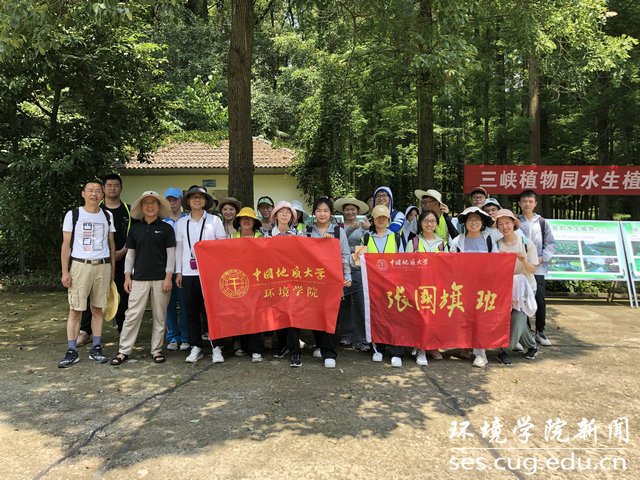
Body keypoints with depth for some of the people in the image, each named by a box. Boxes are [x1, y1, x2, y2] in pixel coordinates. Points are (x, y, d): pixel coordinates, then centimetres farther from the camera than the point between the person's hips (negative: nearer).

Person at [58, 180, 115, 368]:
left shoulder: (107, 216, 11)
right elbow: (66, 245, 2)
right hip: (80, 265, -2)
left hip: (102, 266, 2)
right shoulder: (73, 215, 3)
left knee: (97, 309, 6)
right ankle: (71, 352, 4)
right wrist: (65, 271, -5)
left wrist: (112, 268, 11)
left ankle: (96, 348, 13)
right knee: (75, 310, -3)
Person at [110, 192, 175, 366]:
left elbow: (171, 254, 1)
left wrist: (168, 277, -5)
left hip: (160, 278, -1)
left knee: (159, 316, 5)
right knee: (132, 314, -1)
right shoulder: (135, 228, 10)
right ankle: (124, 350, 9)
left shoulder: (166, 228, 3)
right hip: (139, 278, 2)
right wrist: (127, 276, 7)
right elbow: (130, 254, 13)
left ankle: (157, 350, 17)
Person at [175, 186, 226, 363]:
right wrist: (178, 271, 10)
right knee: (192, 311, 5)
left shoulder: (214, 220, 6)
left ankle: (216, 348, 6)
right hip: (188, 273, 3)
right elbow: (179, 247, 15)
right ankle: (195, 347, 15)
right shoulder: (181, 223, 13)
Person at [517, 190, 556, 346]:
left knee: (540, 300, 0)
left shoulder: (542, 222, 10)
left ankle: (540, 331, 16)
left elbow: (551, 244, 9)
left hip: (538, 268, 1)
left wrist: (541, 258, -6)